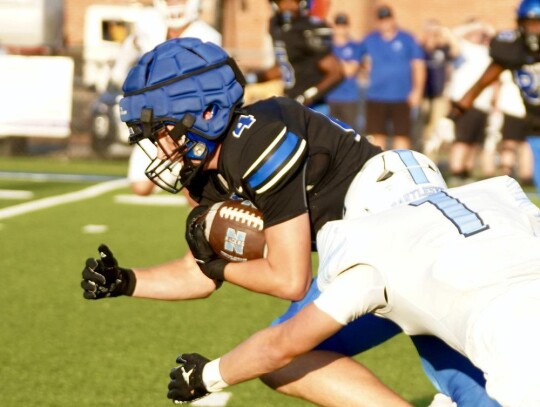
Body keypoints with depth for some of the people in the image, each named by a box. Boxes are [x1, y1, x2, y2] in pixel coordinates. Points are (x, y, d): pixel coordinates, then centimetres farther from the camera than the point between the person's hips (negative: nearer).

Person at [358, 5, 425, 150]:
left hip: (401, 98, -2)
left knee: (402, 135, -2)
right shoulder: (370, 40, 7)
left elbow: (418, 66, 1)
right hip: (375, 98, 2)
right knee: (377, 135, 0)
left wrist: (417, 90, -7)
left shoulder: (407, 39, 2)